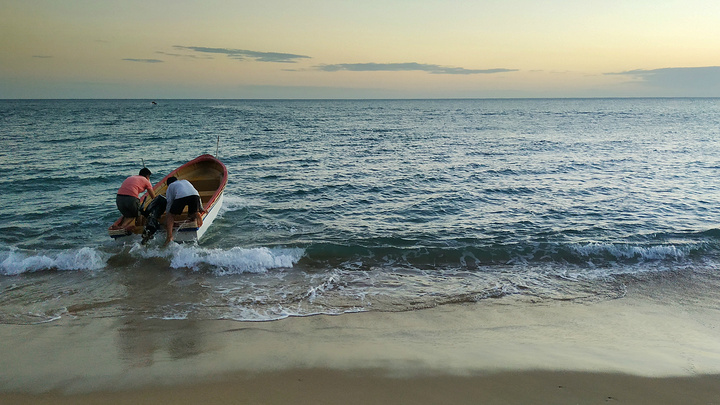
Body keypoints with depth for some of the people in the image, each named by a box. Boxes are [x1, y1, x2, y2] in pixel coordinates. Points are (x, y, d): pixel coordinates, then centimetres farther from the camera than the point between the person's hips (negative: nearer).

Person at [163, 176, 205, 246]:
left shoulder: (170, 186, 33)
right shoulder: (185, 181, 43)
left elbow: (169, 202, 24)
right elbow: (197, 194, 38)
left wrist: (167, 214, 31)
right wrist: (200, 208, 42)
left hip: (181, 196, -3)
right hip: (194, 195, 3)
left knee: (171, 215, 14)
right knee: (191, 215, 25)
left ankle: (169, 236, -2)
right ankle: (197, 214, -10)